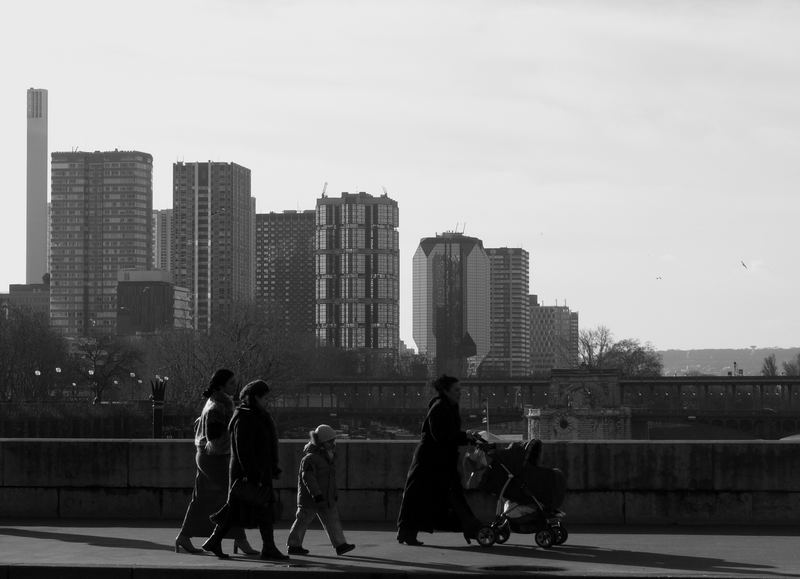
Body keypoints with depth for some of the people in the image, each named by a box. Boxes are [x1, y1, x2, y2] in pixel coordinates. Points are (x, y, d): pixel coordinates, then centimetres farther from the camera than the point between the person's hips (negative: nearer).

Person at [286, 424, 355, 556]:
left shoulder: (329, 456, 12)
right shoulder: (310, 458, -18)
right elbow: (307, 477, -25)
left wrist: (334, 493, 25)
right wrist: (316, 494, -30)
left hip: (325, 498, 8)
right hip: (310, 498, -8)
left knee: (333, 519, 2)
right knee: (303, 520, 1)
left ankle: (340, 545, -1)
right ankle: (294, 545, 12)